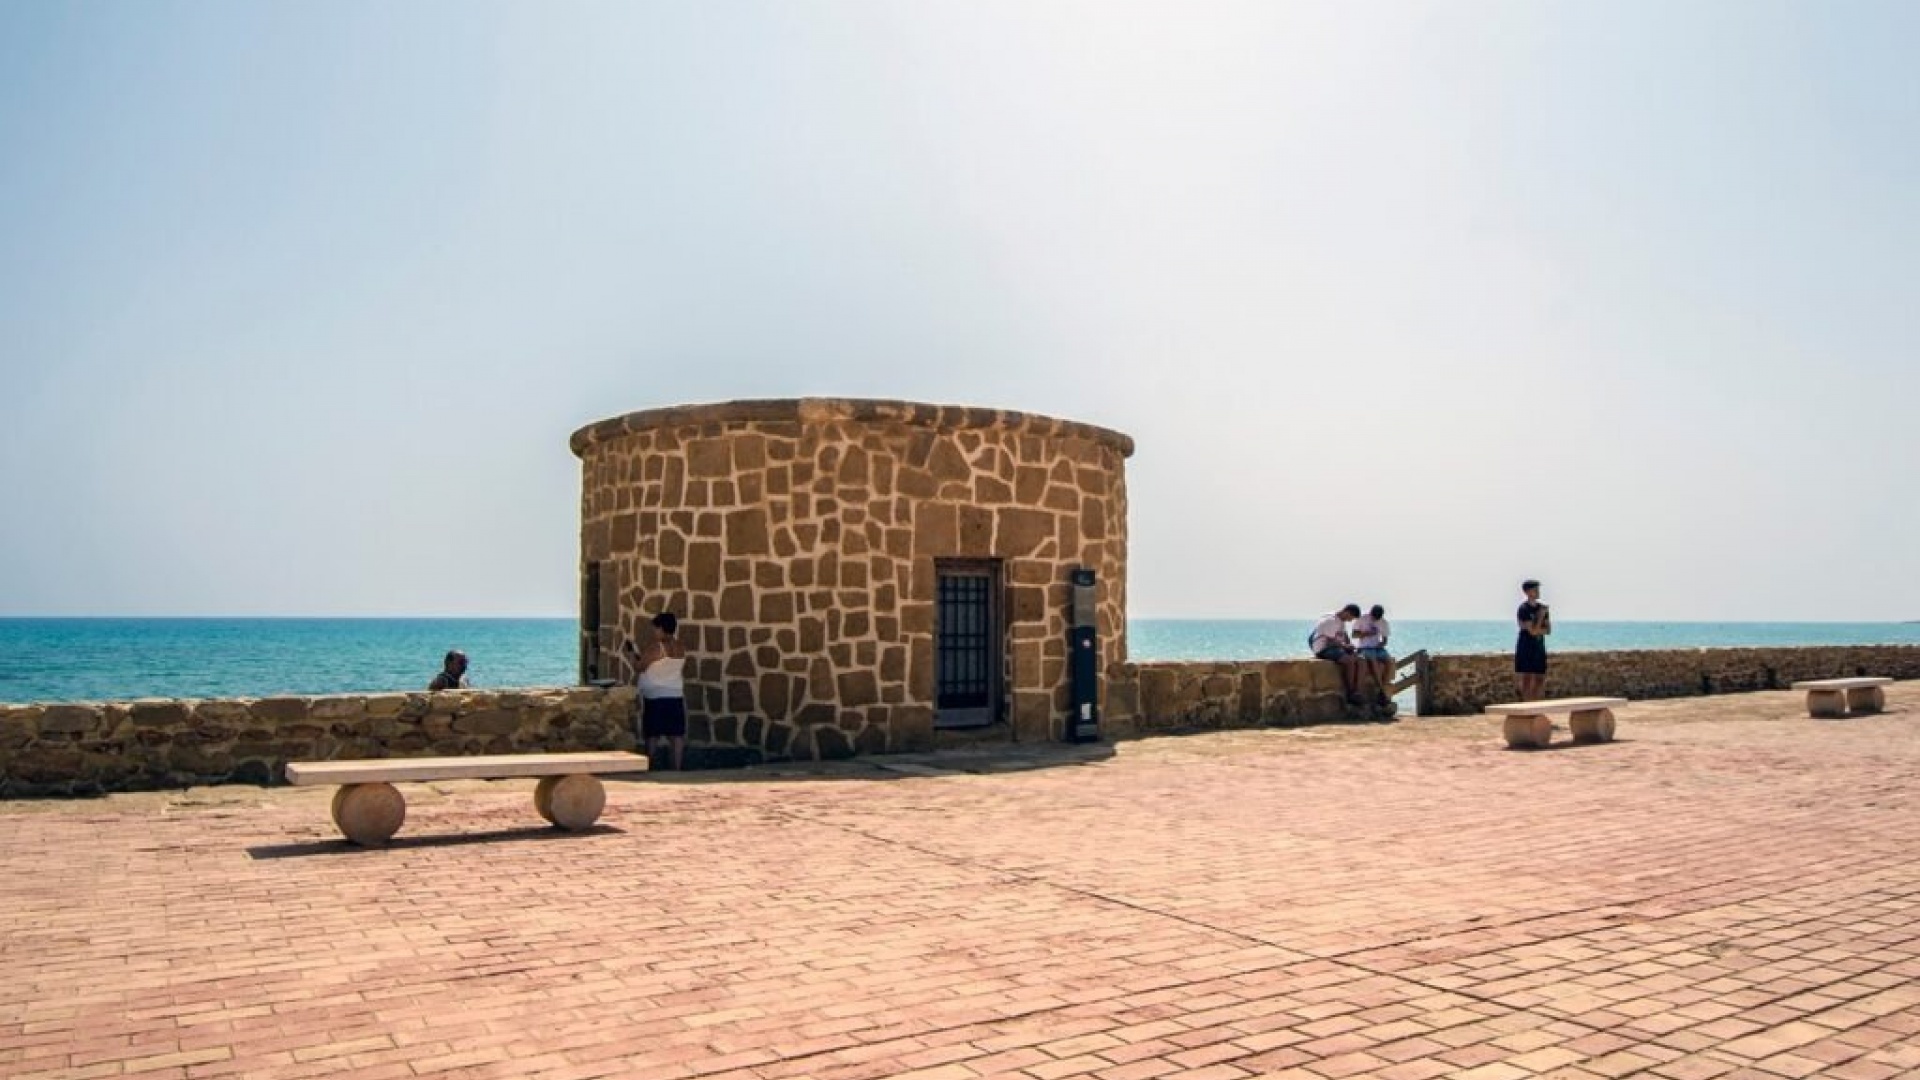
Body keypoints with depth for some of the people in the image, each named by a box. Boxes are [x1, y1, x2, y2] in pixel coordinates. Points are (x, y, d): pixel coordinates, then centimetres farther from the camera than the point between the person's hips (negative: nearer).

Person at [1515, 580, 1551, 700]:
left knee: (1540, 680, 4)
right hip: (1525, 648, -6)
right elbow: (1533, 631, -16)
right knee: (1526, 679, -6)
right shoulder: (1523, 609, -11)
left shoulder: (1543, 608, 8)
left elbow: (1548, 630, 4)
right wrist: (1541, 616, -12)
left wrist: (1536, 629, -12)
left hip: (1539, 647, 6)